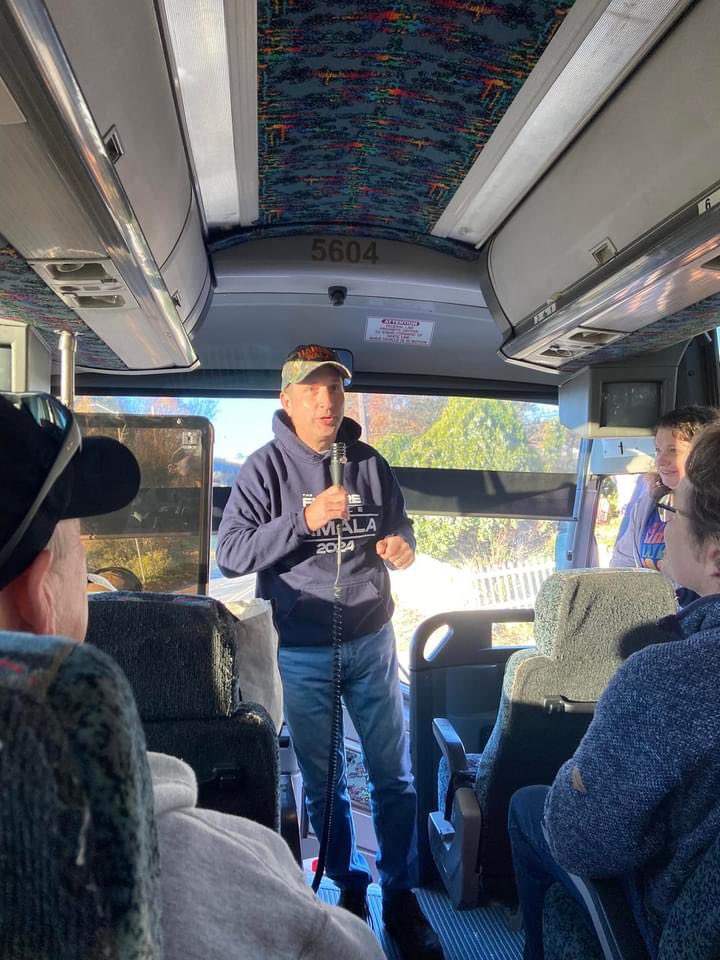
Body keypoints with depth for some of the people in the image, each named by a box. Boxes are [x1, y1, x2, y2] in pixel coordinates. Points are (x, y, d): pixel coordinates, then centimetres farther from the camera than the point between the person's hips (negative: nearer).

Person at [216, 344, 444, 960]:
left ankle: (400, 896, 31)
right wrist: (303, 520, -27)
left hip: (372, 642, 3)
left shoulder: (369, 463, 2)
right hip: (302, 652, -2)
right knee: (323, 781, 13)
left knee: (394, 775, 11)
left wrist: (403, 546, -8)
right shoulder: (266, 468, -8)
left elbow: (398, 524, 16)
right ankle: (349, 886, 37)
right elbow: (231, 555, -16)